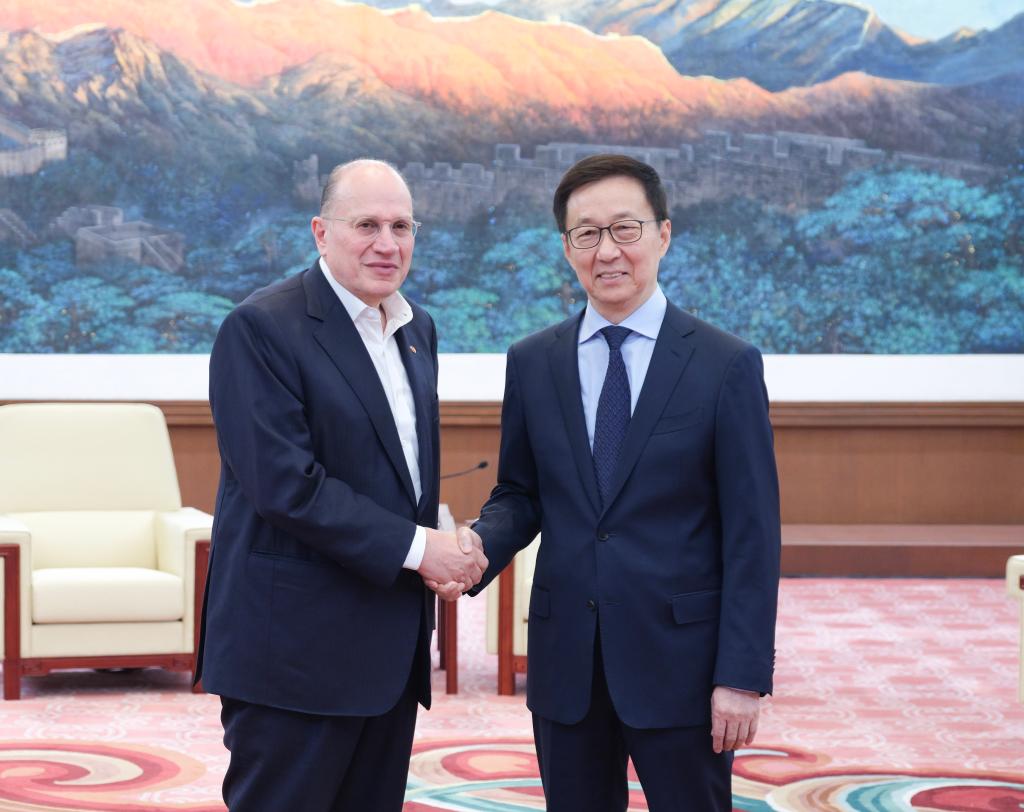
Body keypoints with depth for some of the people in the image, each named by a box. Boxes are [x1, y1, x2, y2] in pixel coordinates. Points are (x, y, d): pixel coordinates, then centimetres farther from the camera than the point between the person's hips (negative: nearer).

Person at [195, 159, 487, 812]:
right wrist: (413, 547, -18)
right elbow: (283, 483, -20)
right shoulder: (262, 328, -12)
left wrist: (443, 557, 1)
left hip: (391, 646, 8)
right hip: (296, 645, -7)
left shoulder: (417, 331, 14)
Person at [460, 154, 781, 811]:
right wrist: (475, 552, -10)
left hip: (679, 658, -3)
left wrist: (742, 676, -11)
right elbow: (520, 494, 13)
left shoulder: (728, 366, -4)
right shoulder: (532, 363, 7)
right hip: (566, 659, 3)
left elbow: (752, 534, -6)